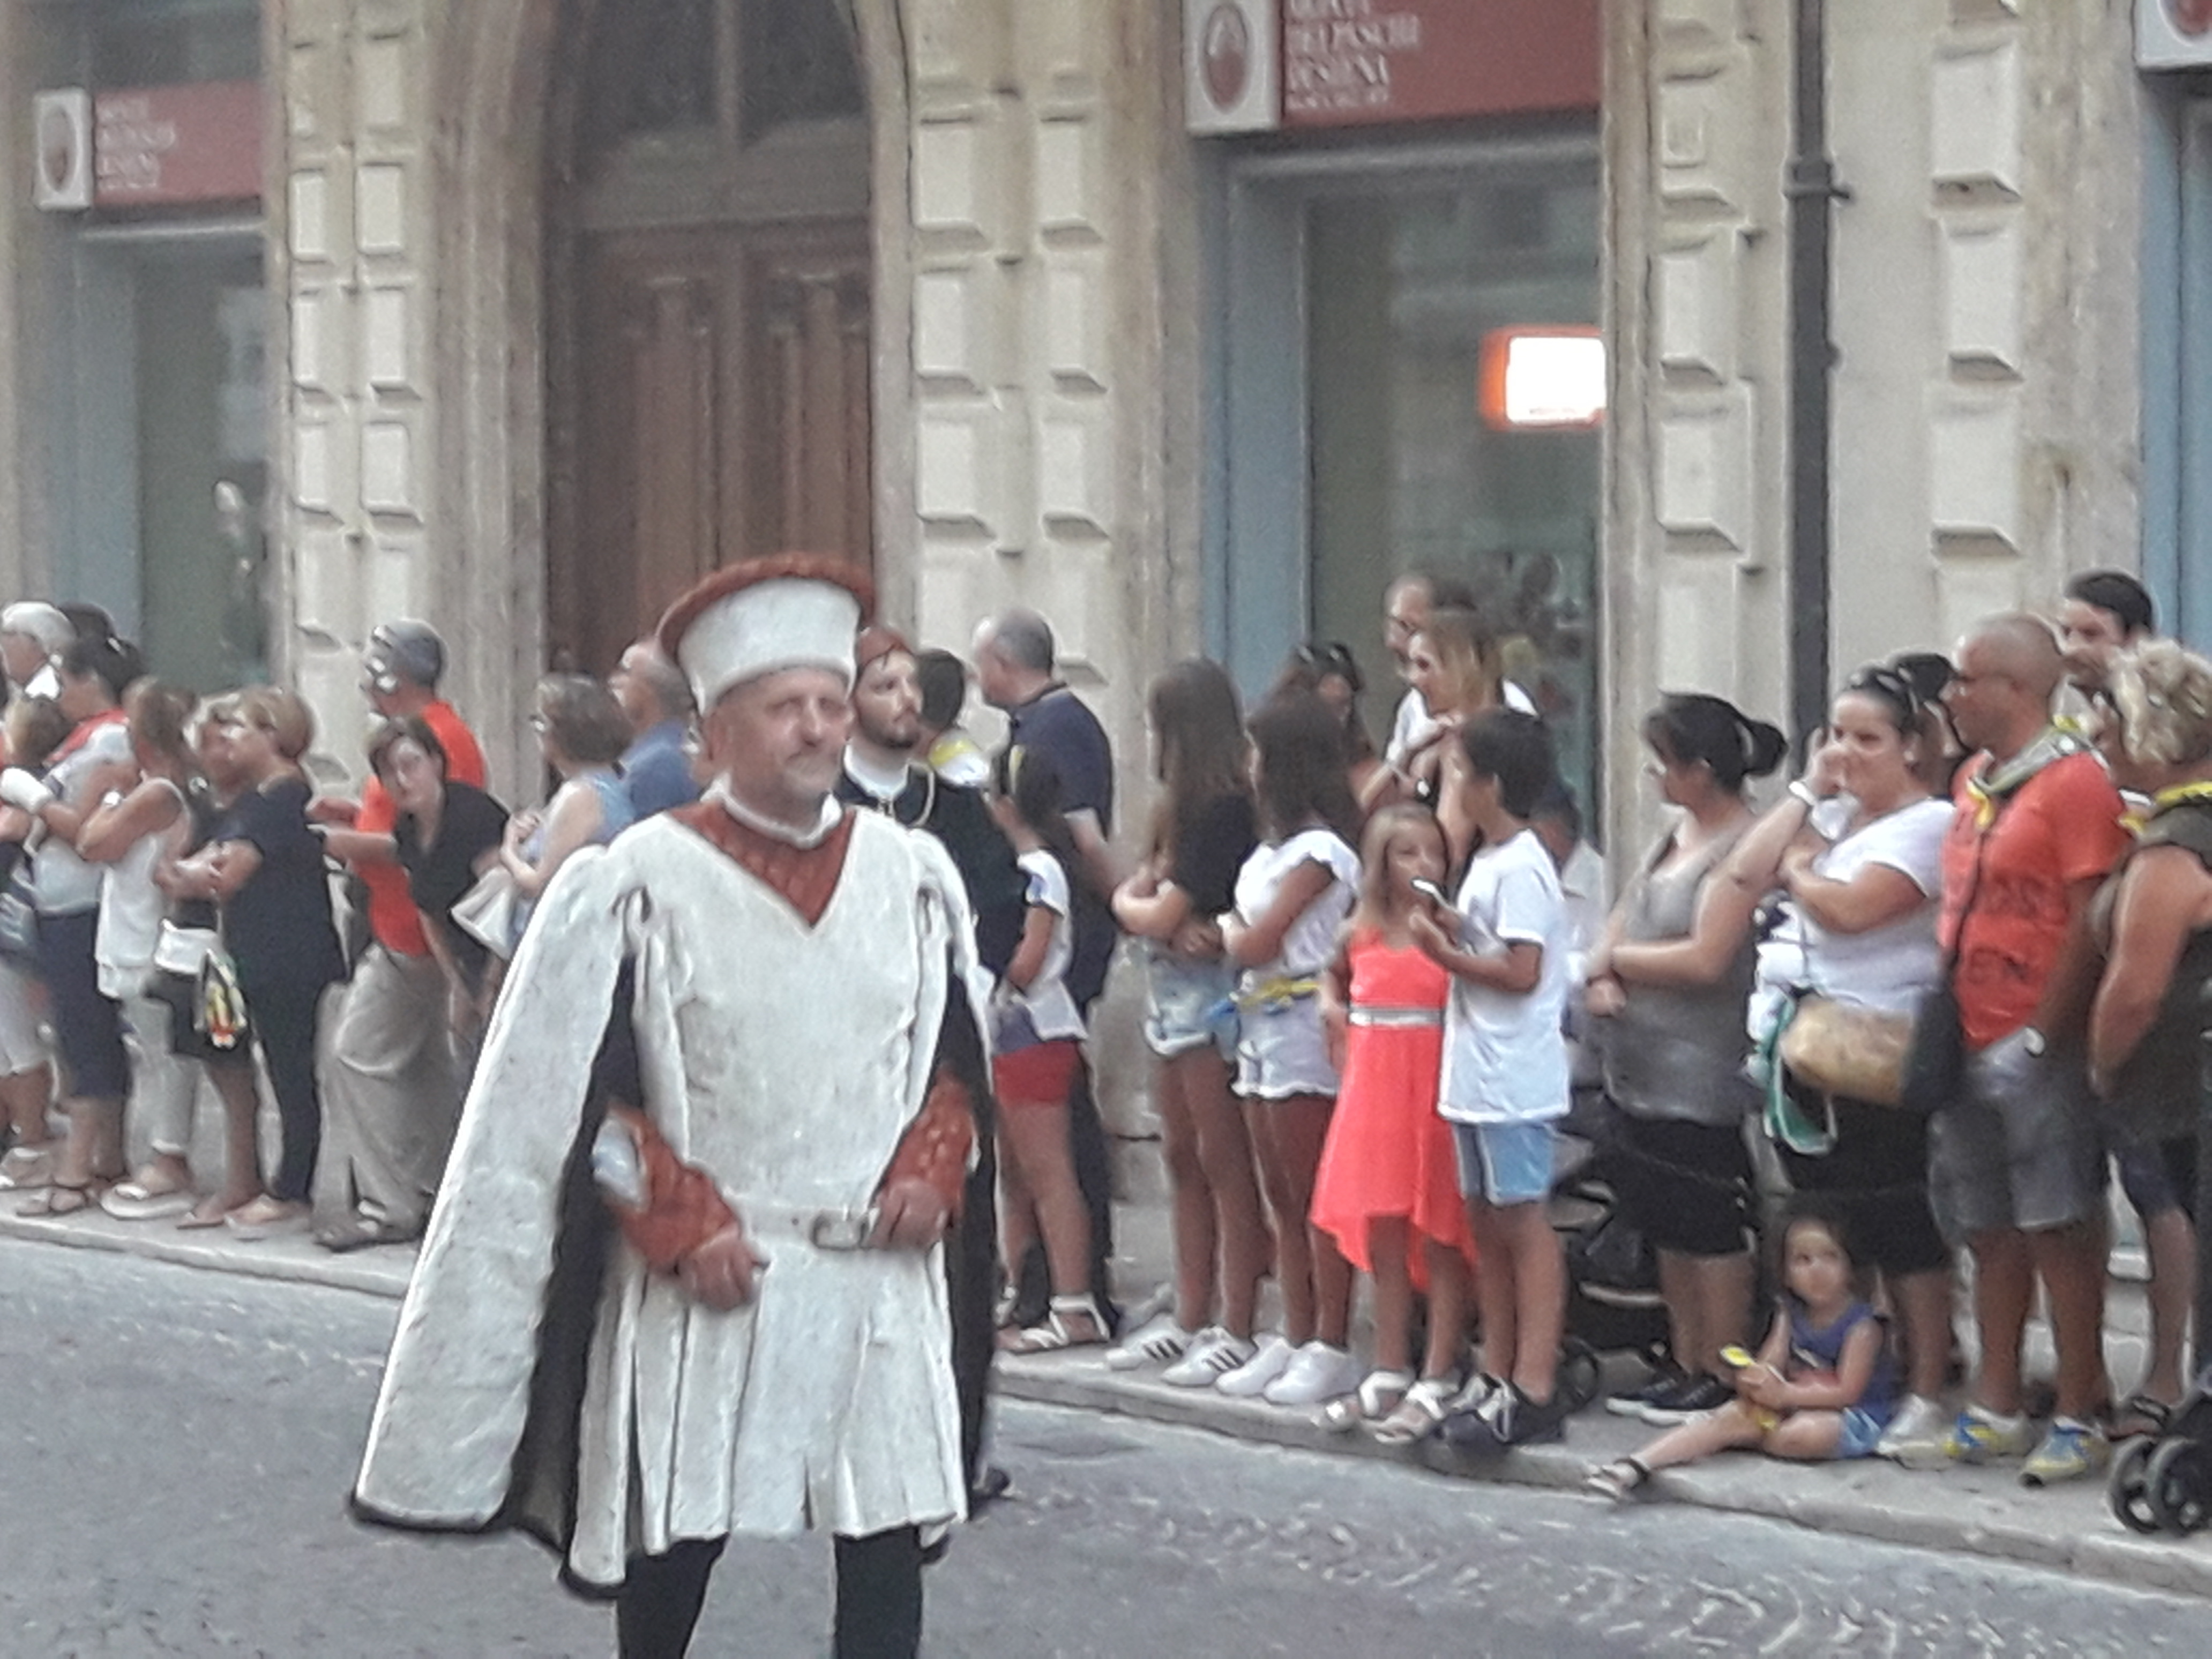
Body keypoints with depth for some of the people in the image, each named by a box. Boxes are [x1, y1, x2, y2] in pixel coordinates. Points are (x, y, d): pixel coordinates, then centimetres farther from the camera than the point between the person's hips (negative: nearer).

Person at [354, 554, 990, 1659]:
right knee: (673, 1541, 6)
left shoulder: (914, 877, 6)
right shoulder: (635, 887, -7)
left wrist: (930, 1168, -3)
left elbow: (961, 1057, 16)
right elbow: (568, 1100, -5)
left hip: (878, 1278, 3)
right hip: (698, 1285, -3)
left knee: (886, 1538, 1)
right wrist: (682, 1227, -13)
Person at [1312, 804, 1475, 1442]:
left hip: (1435, 1089, -6)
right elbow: (1334, 973, 30)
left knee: (1440, 1238, 0)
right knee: (1380, 1234, 12)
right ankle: (1389, 1375, 22)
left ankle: (1437, 1382, 6)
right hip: (1373, 1089, 6)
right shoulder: (1361, 934, 9)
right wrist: (1331, 1004, 11)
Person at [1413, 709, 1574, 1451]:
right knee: (1486, 1221, 14)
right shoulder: (1490, 862, 15)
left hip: (1511, 1077, -10)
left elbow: (1521, 971, -21)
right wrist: (1452, 930, 4)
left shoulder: (1518, 868, -16)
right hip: (1477, 1075, 10)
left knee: (1523, 1222, -7)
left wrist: (1444, 953, -14)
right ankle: (1496, 1376, 21)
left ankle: (1533, 1391, -6)